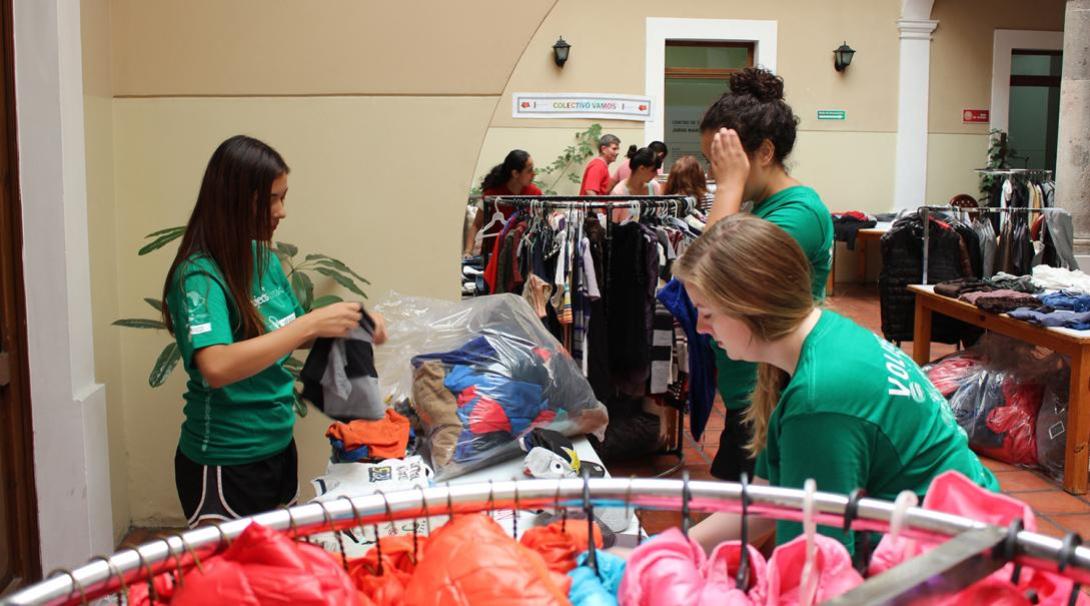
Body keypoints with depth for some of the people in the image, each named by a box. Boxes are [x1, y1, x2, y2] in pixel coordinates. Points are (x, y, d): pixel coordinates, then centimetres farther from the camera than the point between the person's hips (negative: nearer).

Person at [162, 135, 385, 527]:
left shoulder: (263, 259, 2)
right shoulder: (198, 277, -20)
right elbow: (216, 367, -34)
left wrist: (352, 325, -2)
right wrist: (311, 324, -33)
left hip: (277, 446, 8)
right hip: (224, 464, -7)